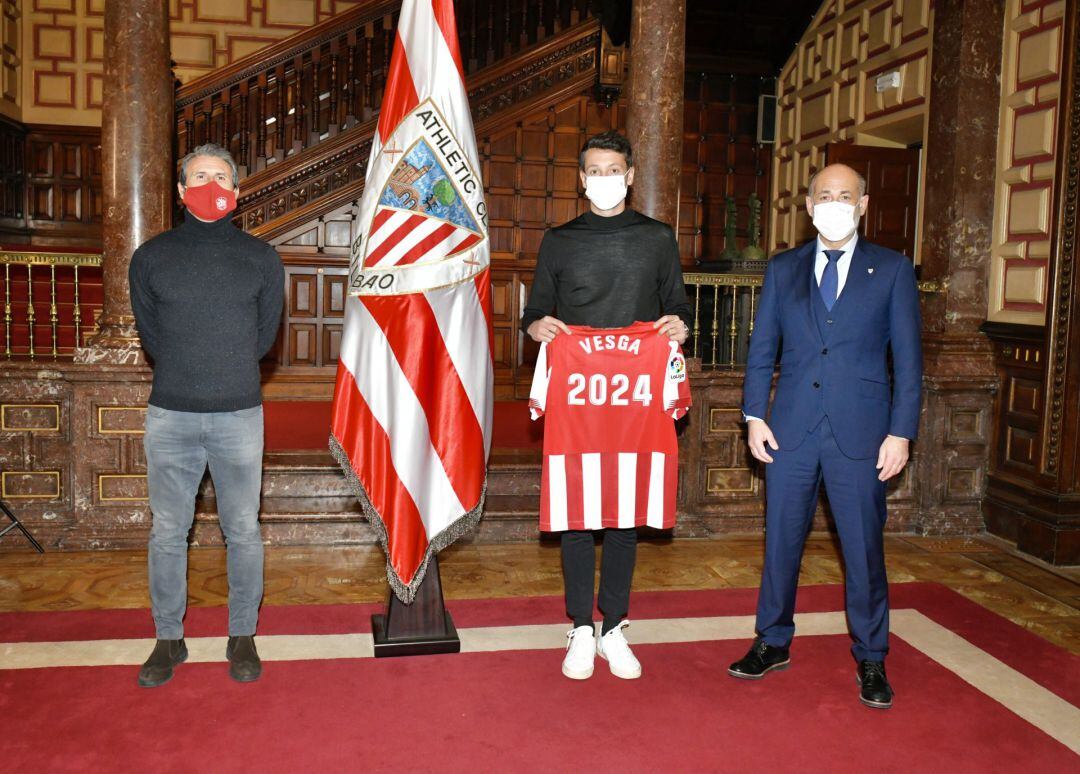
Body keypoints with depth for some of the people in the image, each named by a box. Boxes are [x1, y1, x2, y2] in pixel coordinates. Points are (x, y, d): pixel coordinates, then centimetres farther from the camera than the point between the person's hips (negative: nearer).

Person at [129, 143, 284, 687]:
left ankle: (243, 636, 20)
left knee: (243, 531, 6)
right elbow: (151, 336, 11)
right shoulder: (150, 257, 5)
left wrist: (228, 376, 12)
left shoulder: (261, 258, 3)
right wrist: (187, 376, 12)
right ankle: (168, 638, 22)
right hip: (170, 416, 1)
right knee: (168, 531, 8)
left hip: (239, 416, -1)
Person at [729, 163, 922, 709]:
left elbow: (907, 358, 2)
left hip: (859, 436, -2)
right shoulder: (782, 269, 10)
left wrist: (900, 432, -5)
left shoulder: (892, 271, 4)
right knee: (781, 542, 11)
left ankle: (870, 659, 23)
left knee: (864, 550, 5)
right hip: (790, 432, 2)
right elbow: (760, 350, 10)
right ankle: (773, 643, 28)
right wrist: (754, 416, 0)